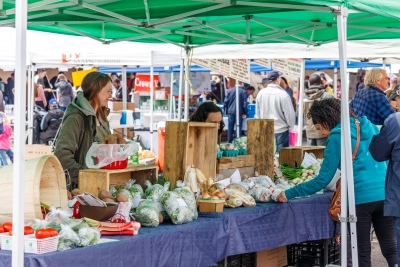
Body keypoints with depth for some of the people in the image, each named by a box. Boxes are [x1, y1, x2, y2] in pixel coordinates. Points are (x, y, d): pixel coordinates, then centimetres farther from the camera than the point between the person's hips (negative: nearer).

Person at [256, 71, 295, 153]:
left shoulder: (261, 93, -2)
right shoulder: (283, 94, -17)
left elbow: (257, 113, 7)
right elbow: (290, 114, -12)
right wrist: (290, 127, 5)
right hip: (281, 130, -4)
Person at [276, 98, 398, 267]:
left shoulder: (337, 137, -6)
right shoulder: (370, 126, 12)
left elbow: (323, 180, -6)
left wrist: (290, 194, 0)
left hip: (361, 198, -6)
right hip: (385, 194, 6)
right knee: (390, 249, 11)